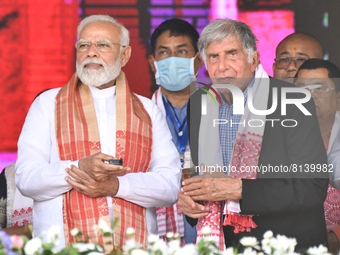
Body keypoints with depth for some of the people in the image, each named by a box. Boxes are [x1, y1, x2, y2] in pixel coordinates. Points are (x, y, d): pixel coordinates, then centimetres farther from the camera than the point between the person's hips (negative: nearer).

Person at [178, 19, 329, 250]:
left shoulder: (294, 102, -9)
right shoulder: (198, 104, 8)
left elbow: (313, 189, -16)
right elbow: (192, 169, 20)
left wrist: (238, 189, -21)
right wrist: (185, 197, -3)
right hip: (222, 244, 5)